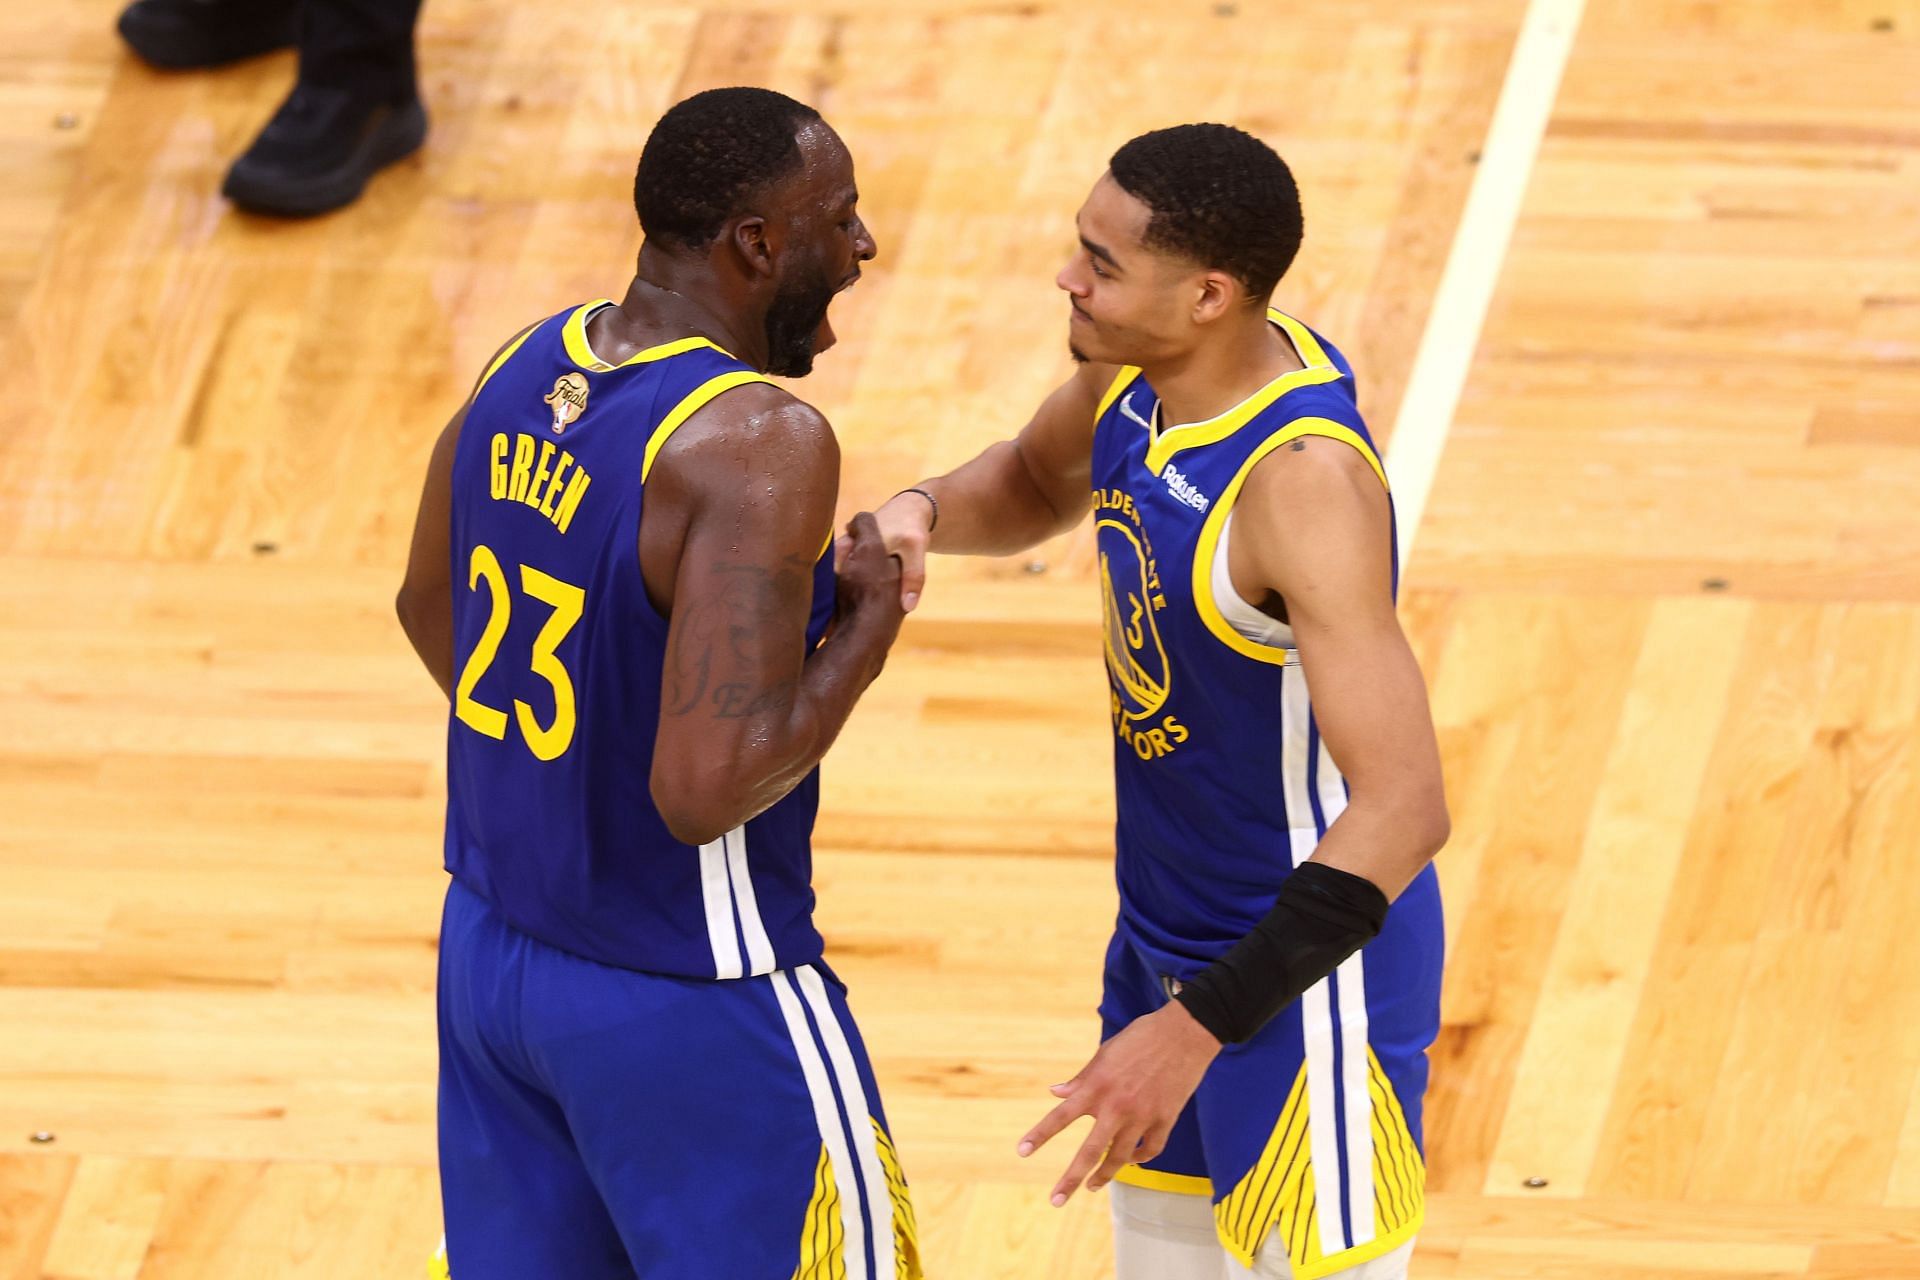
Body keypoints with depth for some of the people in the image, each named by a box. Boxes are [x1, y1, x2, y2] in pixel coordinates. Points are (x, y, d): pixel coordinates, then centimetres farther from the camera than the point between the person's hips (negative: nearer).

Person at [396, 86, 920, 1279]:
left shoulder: (528, 363, -1)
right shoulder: (760, 444, -26)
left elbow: (431, 608, 17)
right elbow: (708, 787, -31)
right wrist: (867, 629, -16)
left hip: (491, 954, 8)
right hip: (689, 1009, -8)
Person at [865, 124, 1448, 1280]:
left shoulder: (1301, 480, -32)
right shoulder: (1138, 373, -6)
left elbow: (1403, 810, -35)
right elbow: (1034, 483, 19)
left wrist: (1199, 1028, -36)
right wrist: (920, 516, -6)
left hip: (1305, 963, -9)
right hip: (1167, 929, 9)